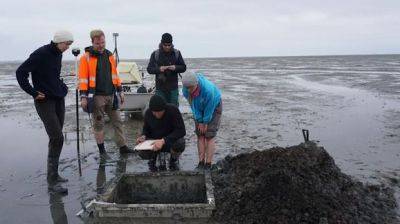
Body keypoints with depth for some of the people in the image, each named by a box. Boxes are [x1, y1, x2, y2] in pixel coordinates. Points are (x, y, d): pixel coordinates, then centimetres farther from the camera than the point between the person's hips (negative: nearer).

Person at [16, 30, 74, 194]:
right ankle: (52, 181, -5)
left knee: (56, 138, 10)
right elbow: (20, 72, -14)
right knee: (57, 138, -12)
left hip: (59, 100, 8)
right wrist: (33, 92, -14)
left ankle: (53, 174, 21)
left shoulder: (58, 54, 10)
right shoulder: (41, 54, -14)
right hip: (45, 101, -8)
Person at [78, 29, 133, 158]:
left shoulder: (109, 55, 12)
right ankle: (101, 150, 15)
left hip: (111, 95, 5)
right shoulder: (86, 57, -4)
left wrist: (120, 91, 13)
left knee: (117, 121, 8)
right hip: (96, 96, -5)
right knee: (98, 123, 4)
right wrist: (83, 97, -13)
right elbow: (83, 78, -8)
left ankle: (122, 147, 16)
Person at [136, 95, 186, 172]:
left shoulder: (173, 110, -23)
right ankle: (153, 158, 11)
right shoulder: (148, 113, -10)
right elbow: (146, 129, 8)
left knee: (179, 143, -37)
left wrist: (163, 141, -40)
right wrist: (143, 136, -16)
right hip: (155, 141, 3)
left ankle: (173, 161, -2)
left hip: (171, 140, -2)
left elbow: (181, 130, -30)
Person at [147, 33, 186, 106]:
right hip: (160, 87, -1)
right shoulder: (155, 54, 0)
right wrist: (159, 69, -19)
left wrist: (175, 68, -15)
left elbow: (183, 67, 6)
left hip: (173, 87, 1)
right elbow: (149, 69, -1)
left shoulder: (177, 53, 4)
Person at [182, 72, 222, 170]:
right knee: (200, 134, -1)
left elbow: (209, 108, -26)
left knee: (209, 135, -10)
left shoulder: (208, 89, -40)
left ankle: (208, 164, -6)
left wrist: (205, 122, -15)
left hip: (214, 107, -4)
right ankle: (201, 162, 5)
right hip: (200, 108, 5)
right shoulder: (186, 90, -24)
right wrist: (200, 122, -11)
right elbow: (193, 106, -12)